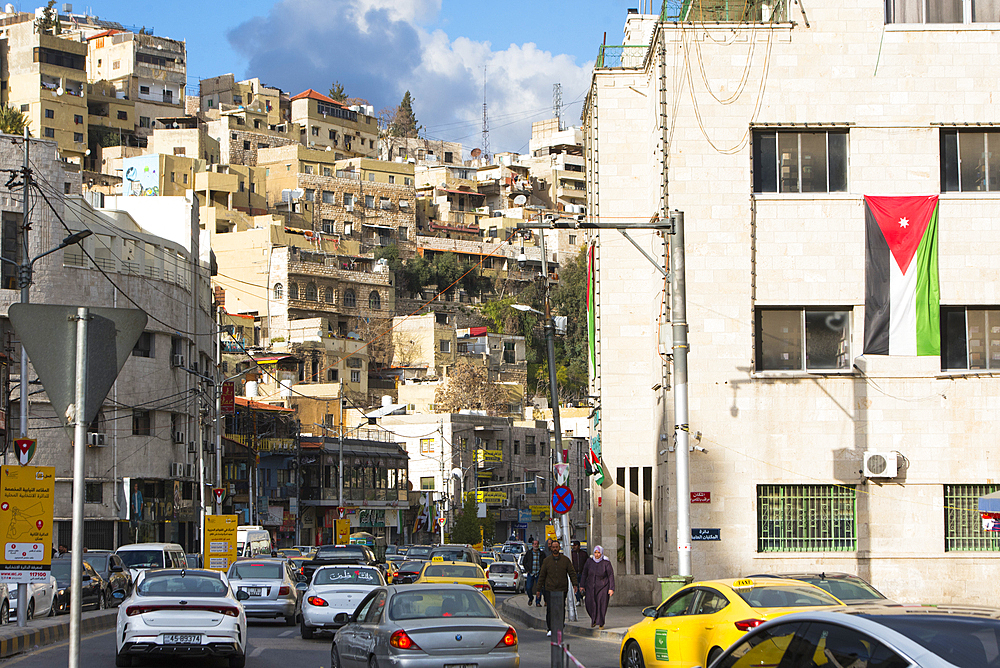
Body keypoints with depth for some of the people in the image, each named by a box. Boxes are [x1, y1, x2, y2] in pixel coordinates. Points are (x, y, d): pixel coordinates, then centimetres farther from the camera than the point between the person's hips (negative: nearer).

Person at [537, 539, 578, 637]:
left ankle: (560, 629, 11)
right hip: (550, 589, 0)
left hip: (562, 589, 0)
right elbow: (542, 575, 10)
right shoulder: (547, 560, 6)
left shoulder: (565, 559, 6)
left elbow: (572, 572, 6)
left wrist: (575, 584, -7)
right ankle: (550, 629, -1)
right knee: (550, 610, -7)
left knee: (561, 610, 2)